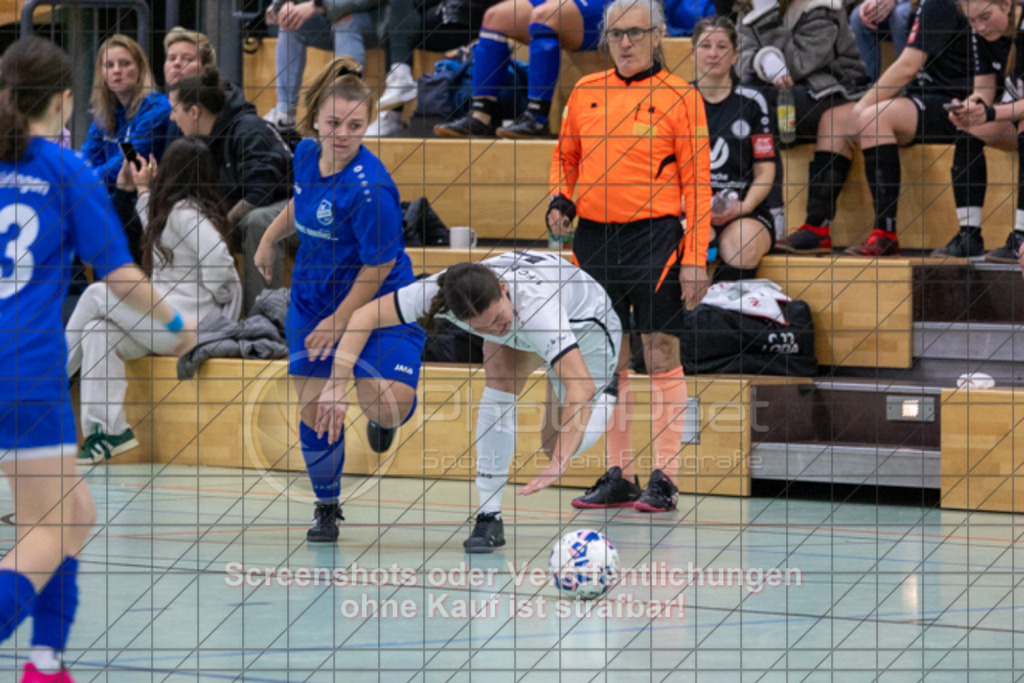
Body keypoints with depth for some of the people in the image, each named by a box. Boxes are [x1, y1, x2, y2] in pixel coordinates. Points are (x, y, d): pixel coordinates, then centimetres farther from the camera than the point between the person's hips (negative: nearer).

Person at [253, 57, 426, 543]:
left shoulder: (370, 189, -28)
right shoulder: (307, 154, -7)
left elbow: (378, 266, -20)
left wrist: (341, 320, -13)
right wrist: (270, 238, 24)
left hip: (376, 303, -6)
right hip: (313, 298, 6)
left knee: (389, 405, -23)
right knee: (315, 408, 3)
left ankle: (381, 417, 17)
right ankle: (326, 508, 25)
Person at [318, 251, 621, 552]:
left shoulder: (536, 306, -48)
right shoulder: (437, 291, -37)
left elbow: (581, 386, -55)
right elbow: (364, 316, -29)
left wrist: (560, 461, -65)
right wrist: (337, 385, -40)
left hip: (588, 324, -3)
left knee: (558, 445, -10)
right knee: (501, 382, -27)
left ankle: (606, 393, 24)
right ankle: (489, 517, -18)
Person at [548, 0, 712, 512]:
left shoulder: (679, 97, -3)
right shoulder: (585, 92, 10)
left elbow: (697, 181, -4)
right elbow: (565, 157, 22)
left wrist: (695, 258, -10)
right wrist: (559, 201, 2)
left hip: (654, 236, -5)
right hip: (594, 236, 5)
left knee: (661, 354, -4)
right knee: (607, 360, 8)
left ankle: (664, 477, -1)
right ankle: (617, 474, 15)